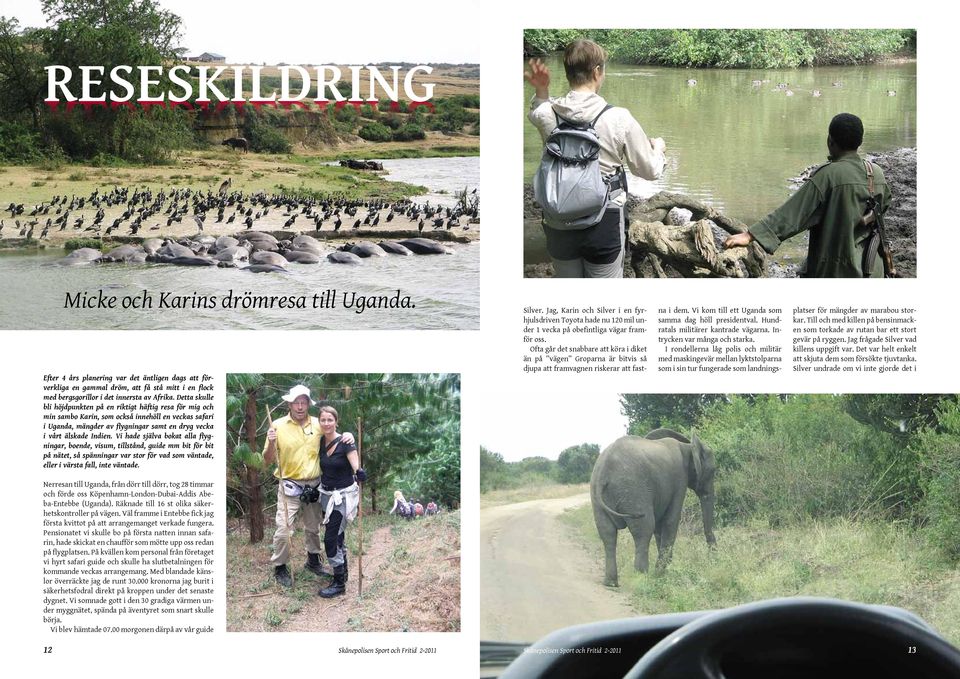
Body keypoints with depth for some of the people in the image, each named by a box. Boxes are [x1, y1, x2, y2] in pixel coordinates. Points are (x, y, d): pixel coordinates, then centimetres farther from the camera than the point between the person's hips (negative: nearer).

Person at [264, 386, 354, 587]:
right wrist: (271, 443, -26)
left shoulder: (318, 424, -2)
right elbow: (268, 460, -6)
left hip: (313, 485, 3)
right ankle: (280, 568, 8)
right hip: (290, 486, -3)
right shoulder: (278, 426, -9)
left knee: (313, 527, 18)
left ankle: (313, 561, 37)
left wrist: (347, 436, -11)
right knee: (283, 529, -7)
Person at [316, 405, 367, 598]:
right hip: (326, 494, 6)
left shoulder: (345, 443, -16)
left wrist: (359, 473, -46)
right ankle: (342, 572, 33)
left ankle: (339, 583, -2)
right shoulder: (320, 442, 1)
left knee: (331, 538, -10)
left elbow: (356, 466, -25)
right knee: (336, 537, 16)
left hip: (343, 495, -6)